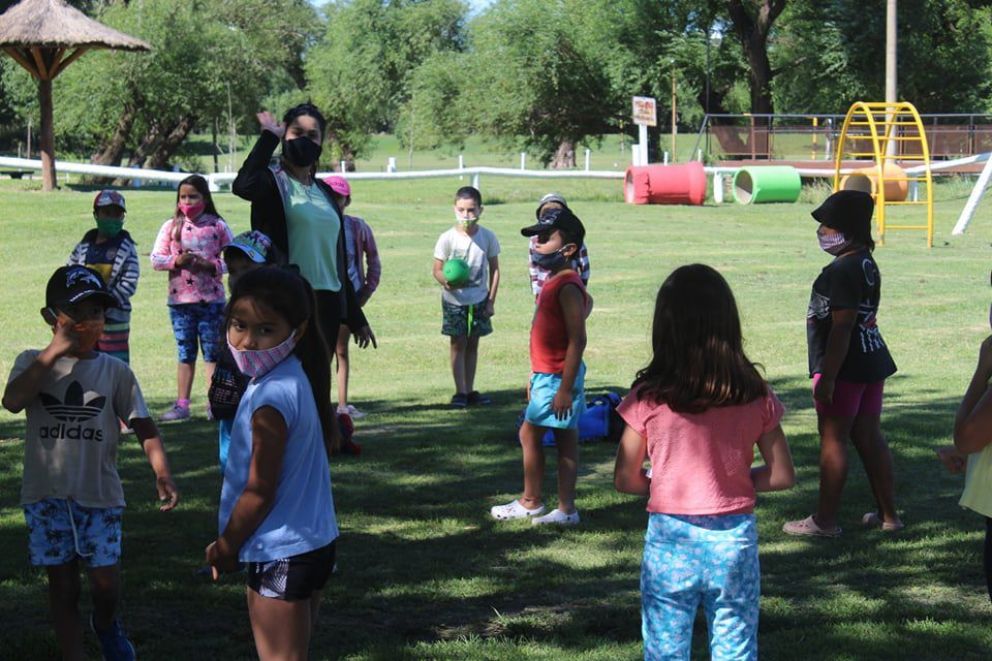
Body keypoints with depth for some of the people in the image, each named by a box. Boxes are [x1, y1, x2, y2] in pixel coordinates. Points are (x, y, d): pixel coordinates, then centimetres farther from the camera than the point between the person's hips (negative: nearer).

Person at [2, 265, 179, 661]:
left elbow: (143, 427, -1)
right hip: (46, 496, 0)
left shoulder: (115, 372, 1)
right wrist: (54, 352, -21)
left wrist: (162, 475, -15)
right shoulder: (33, 363, -1)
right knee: (62, 585, 7)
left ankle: (105, 624, 32)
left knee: (106, 581, -2)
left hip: (99, 495, 0)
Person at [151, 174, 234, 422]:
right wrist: (176, 261, -15)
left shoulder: (217, 226, 1)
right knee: (185, 354, 9)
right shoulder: (171, 226, 4)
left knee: (213, 353, 3)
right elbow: (155, 259, 2)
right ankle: (182, 404, 13)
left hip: (211, 299, -2)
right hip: (180, 299, 2)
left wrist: (210, 265, -16)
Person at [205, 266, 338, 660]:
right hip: (312, 542, 9)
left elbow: (259, 491, -20)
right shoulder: (297, 377, 5)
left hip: (280, 555, -9)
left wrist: (225, 548, -4)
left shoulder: (271, 398, -24)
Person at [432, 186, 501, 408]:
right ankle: (460, 392, 3)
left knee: (472, 344, 9)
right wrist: (445, 281, -31)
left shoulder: (487, 237, -5)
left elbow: (494, 269, 3)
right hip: (455, 300, -2)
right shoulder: (447, 239, -12)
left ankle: (470, 391, 16)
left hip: (479, 300, 2)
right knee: (458, 343, 0)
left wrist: (491, 300, 0)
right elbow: (437, 269, -8)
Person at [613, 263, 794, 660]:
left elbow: (625, 480, -4)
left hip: (669, 541, -1)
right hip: (734, 540, 1)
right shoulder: (755, 397, -5)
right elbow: (782, 476, 1)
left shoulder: (648, 399, -10)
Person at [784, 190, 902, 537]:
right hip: (871, 361, 10)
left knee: (833, 439, -1)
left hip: (845, 366, -10)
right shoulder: (867, 264, 11)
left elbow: (841, 327, -24)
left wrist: (827, 377, -23)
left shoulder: (841, 271, -20)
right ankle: (887, 514, 20)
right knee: (869, 437, 14)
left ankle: (825, 520, 5)